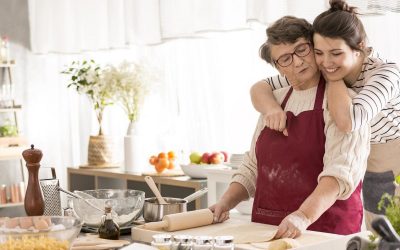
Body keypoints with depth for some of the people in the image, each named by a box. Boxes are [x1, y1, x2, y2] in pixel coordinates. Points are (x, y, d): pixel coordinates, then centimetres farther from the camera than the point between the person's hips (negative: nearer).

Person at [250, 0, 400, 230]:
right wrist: (271, 107, -28)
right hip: (372, 183, 6)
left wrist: (333, 78, -25)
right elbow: (260, 88, -5)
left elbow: (348, 122, -41)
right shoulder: (316, 74, -8)